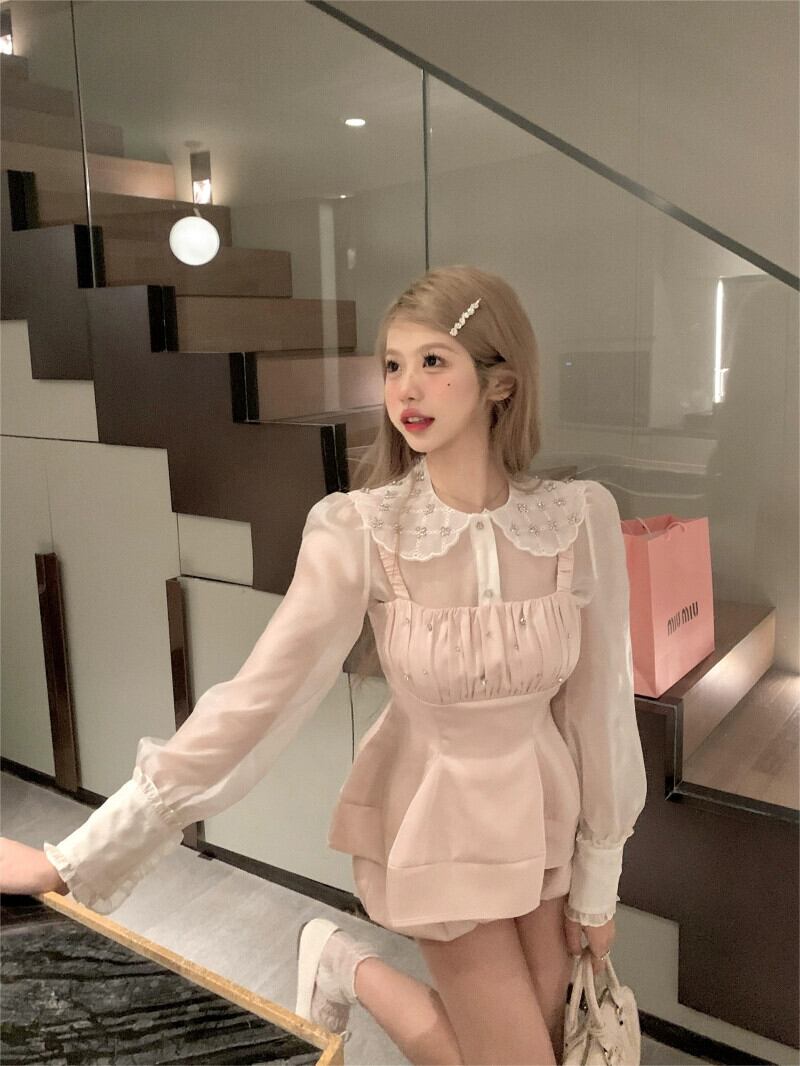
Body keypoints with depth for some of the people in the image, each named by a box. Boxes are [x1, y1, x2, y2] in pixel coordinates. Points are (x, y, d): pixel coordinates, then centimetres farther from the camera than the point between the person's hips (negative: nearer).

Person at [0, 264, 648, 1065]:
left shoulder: (581, 517, -17)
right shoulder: (360, 531, -23)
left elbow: (598, 703, -7)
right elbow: (253, 699, -23)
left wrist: (598, 881, 2)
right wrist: (73, 859, -22)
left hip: (545, 812, 3)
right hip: (440, 816, -3)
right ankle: (346, 967, 32)